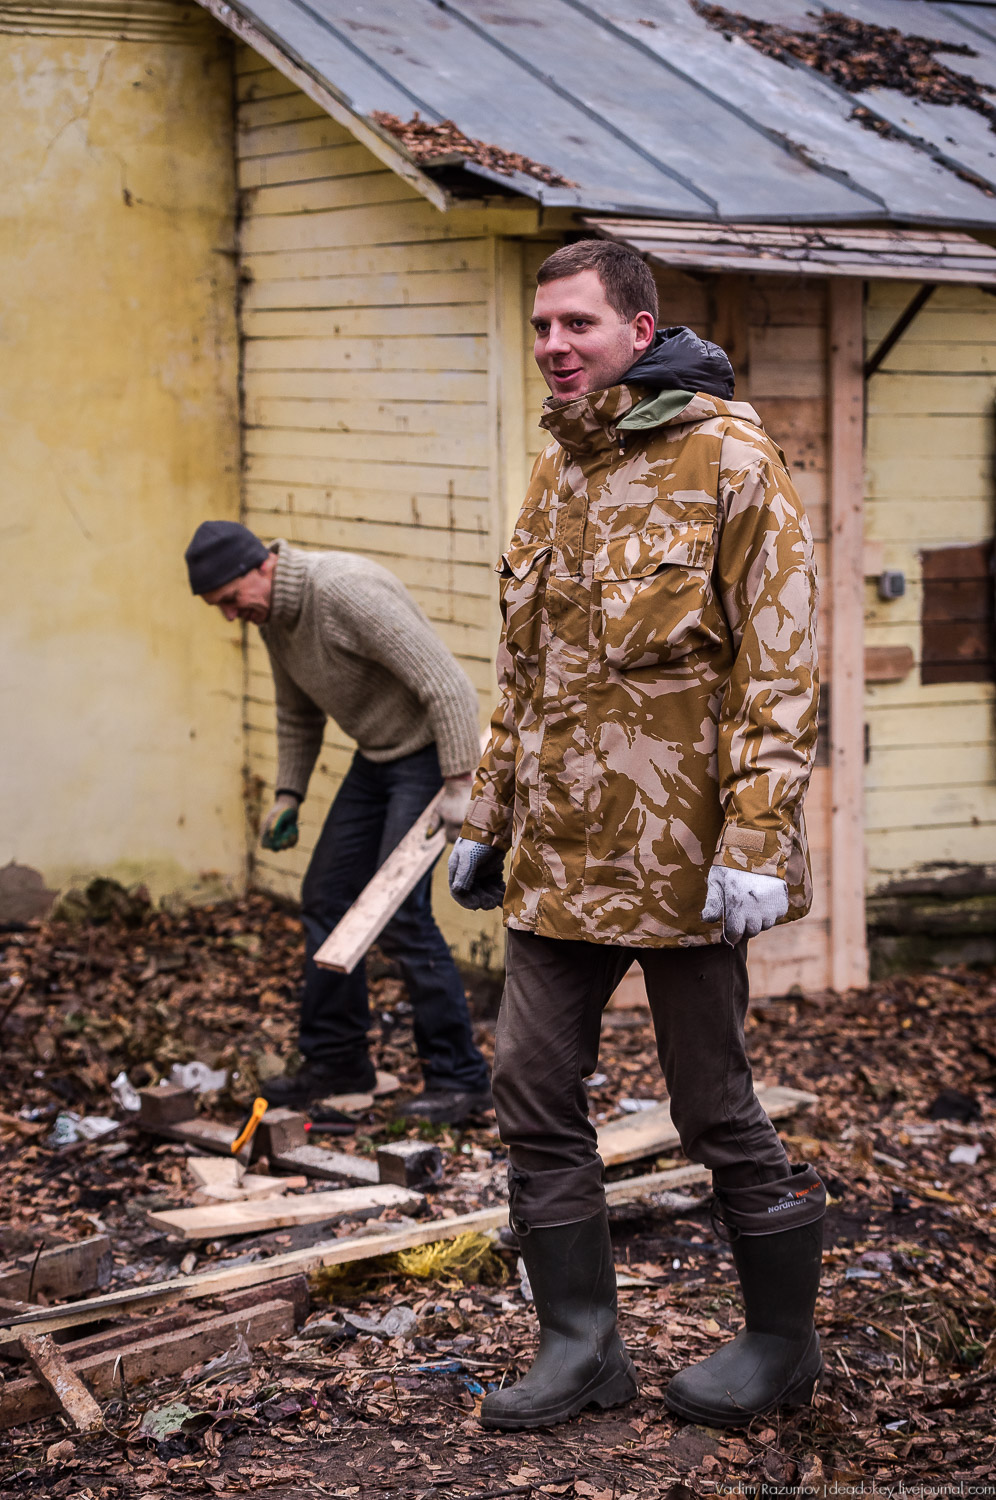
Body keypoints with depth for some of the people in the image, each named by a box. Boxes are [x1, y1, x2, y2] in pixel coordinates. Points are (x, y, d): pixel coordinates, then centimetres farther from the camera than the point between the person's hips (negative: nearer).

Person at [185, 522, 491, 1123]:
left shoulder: (345, 591, -28)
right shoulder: (272, 614, 3)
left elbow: (445, 683, -29)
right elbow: (300, 713, 20)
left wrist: (460, 787, -30)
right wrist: (289, 793, 11)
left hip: (432, 753, -9)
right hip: (376, 758, 9)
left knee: (399, 911, -14)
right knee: (327, 898, 10)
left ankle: (460, 1077, -6)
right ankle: (336, 1062, 22)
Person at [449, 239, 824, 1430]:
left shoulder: (728, 458, -9)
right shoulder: (556, 474, 14)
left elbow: (779, 661, -13)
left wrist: (755, 837, -20)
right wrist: (487, 819, 20)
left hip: (679, 848, -7)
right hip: (561, 848, 7)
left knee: (714, 1106, 4)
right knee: (533, 1094, 6)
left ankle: (783, 1342, 23)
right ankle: (580, 1345, 19)